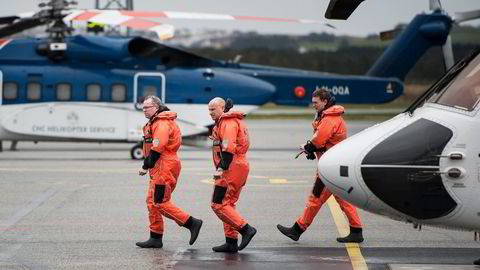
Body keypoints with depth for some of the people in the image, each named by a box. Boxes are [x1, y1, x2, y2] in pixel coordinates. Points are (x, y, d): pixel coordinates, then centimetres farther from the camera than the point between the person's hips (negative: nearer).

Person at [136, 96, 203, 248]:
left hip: (164, 167, -11)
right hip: (160, 169, 11)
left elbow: (157, 149, -22)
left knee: (160, 203, -10)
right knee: (152, 202, 11)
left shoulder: (162, 123, -15)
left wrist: (146, 166, -16)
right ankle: (155, 239, 14)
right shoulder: (156, 122, 19)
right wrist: (148, 166, 12)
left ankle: (192, 223, -7)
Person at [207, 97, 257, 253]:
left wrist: (221, 168, -27)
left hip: (231, 168, -11)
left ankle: (246, 229, -13)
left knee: (218, 204, -10)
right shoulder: (235, 121, 21)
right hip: (241, 166, 11)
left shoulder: (228, 122, -12)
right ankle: (231, 243, 14)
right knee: (228, 204, 13)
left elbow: (229, 148, -23)